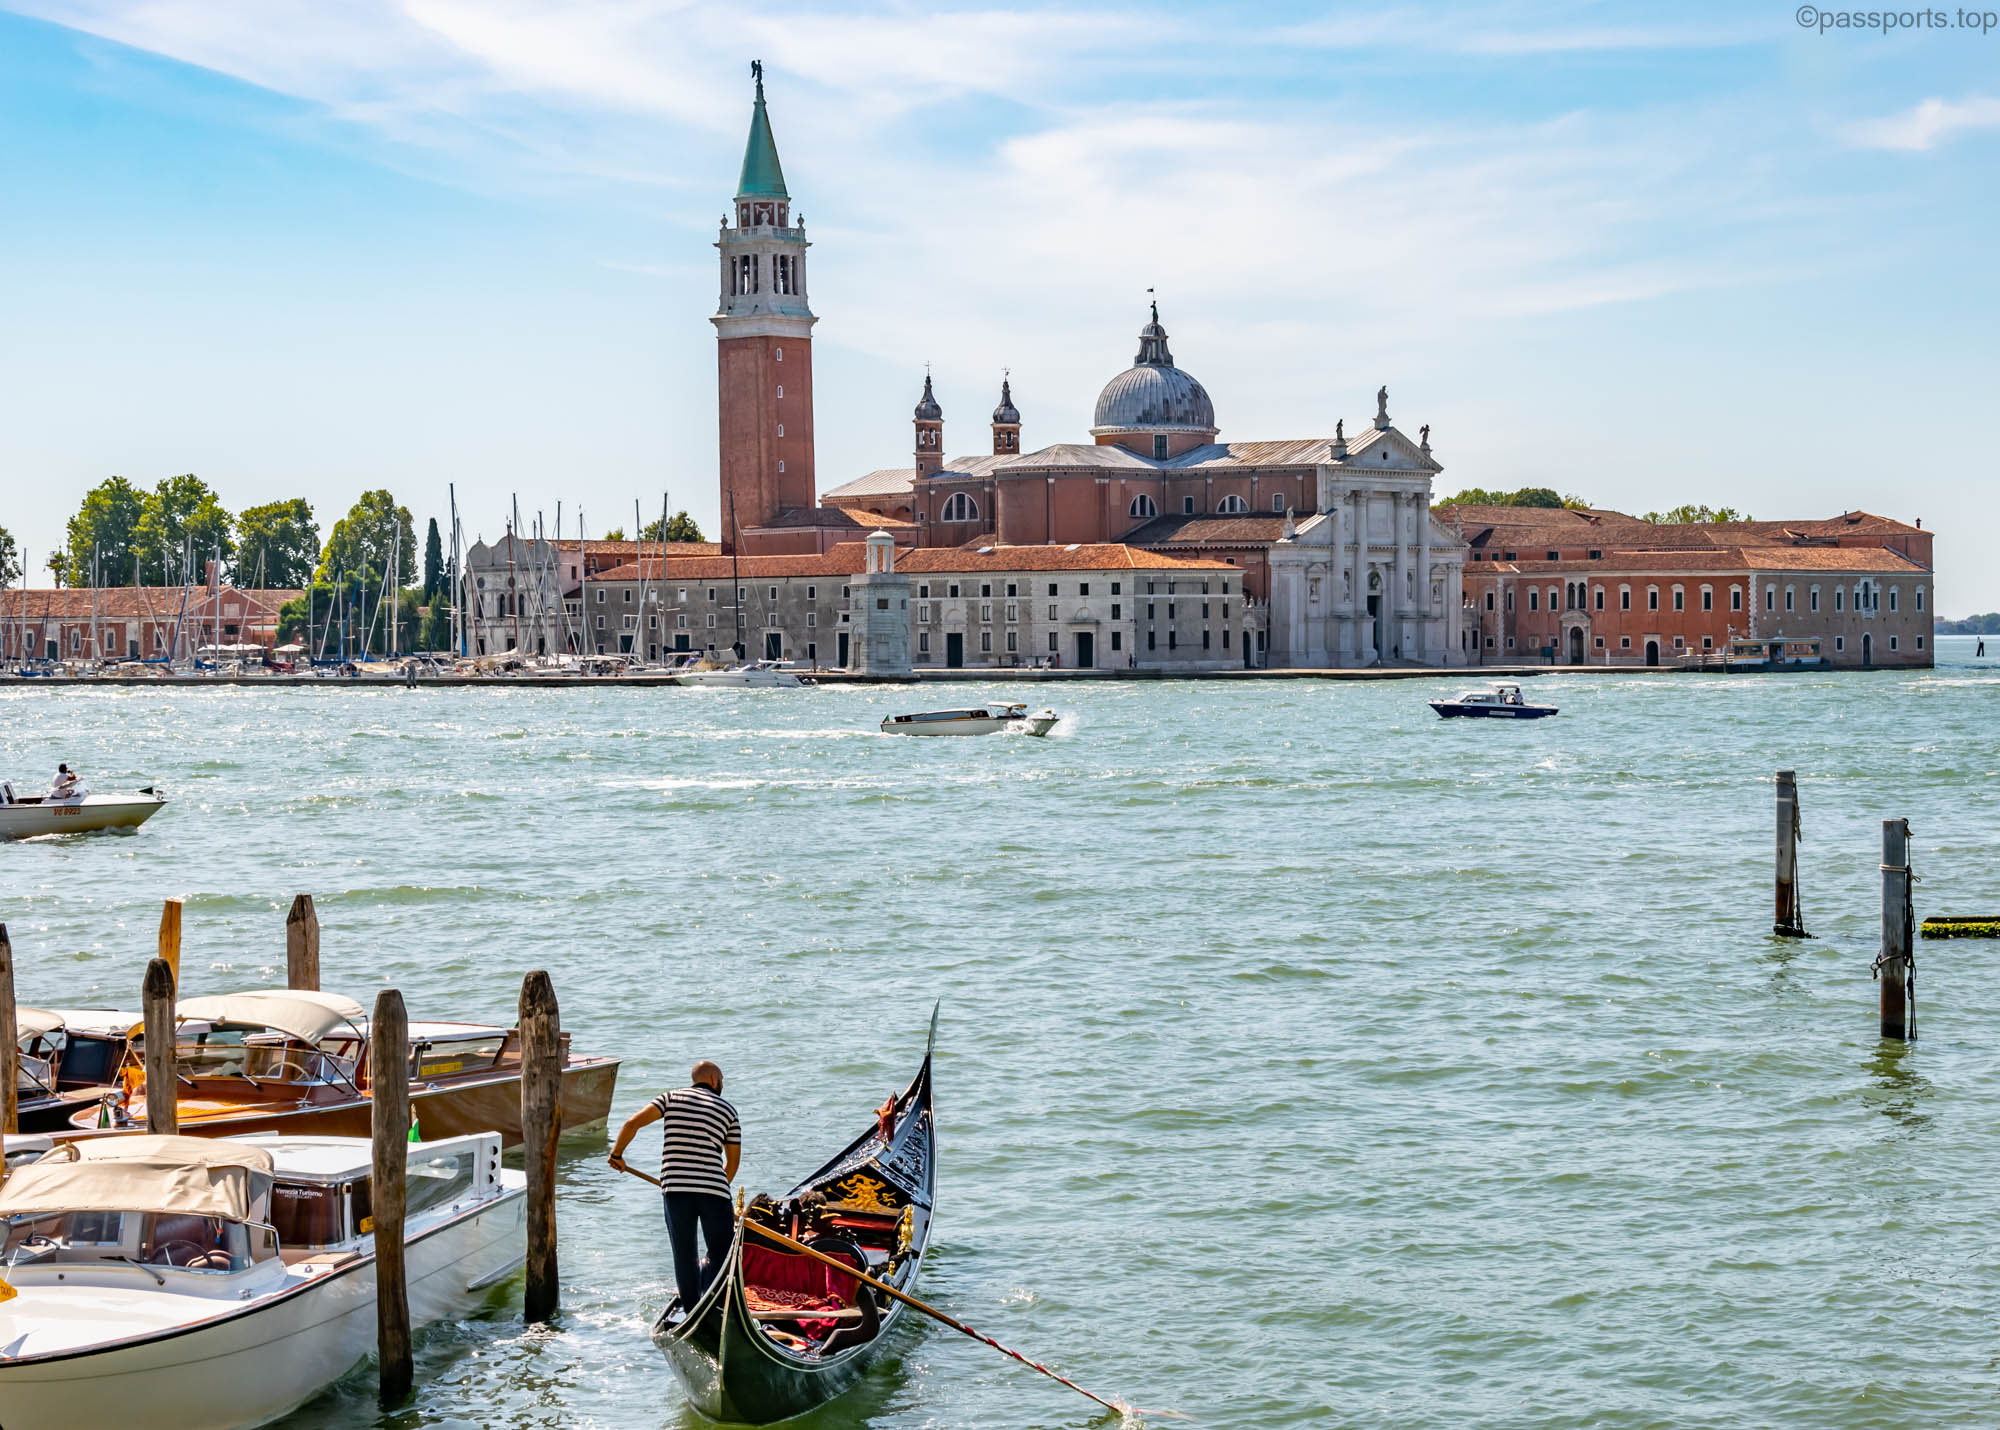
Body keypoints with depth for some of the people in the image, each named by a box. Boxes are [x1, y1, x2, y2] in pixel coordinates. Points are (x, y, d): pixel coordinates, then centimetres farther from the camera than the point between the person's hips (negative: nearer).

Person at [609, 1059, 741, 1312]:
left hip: (675, 1188, 1)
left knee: (684, 1257, 10)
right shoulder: (727, 1110, 12)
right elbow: (733, 1160, 16)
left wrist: (617, 1154, 12)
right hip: (714, 1191, -1)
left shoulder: (672, 1097, 11)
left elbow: (633, 1122, -1)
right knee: (720, 1255, 10)